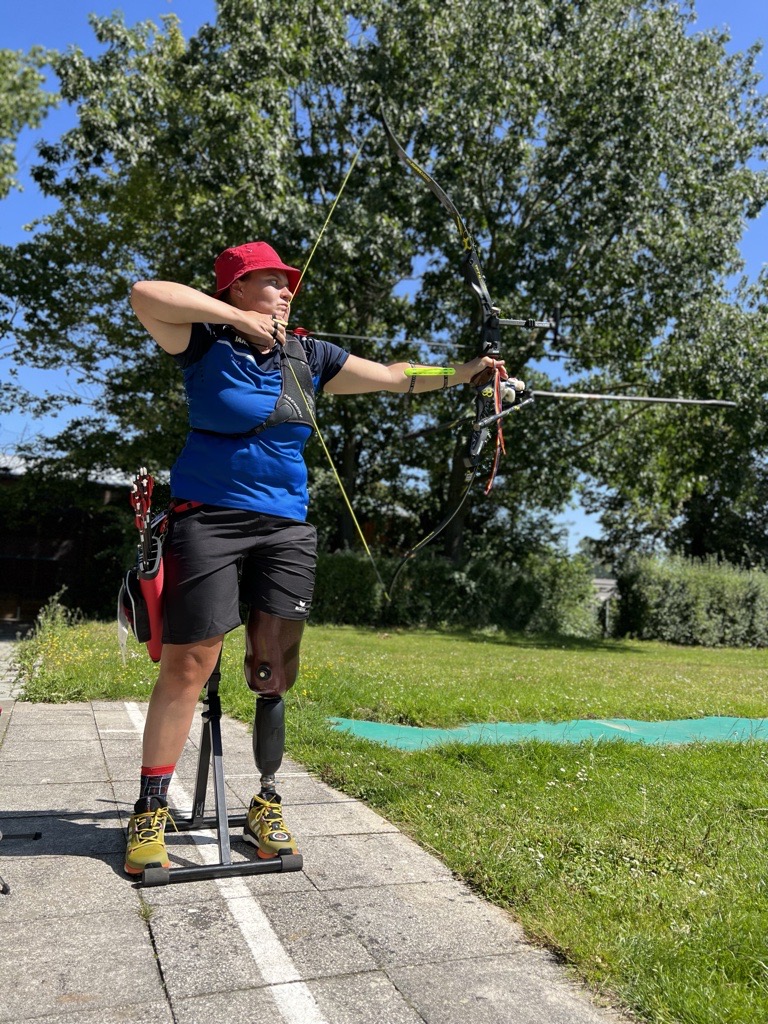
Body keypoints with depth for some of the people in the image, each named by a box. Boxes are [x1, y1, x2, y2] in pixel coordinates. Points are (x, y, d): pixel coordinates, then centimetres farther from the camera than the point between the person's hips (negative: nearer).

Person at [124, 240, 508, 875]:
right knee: (188, 666, -6)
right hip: (209, 519, -4)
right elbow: (145, 295, -16)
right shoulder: (207, 342, 0)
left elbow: (391, 377, 14)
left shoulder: (308, 356, 13)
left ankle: (268, 803, 16)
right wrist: (239, 319, -13)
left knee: (276, 670, 2)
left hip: (287, 529, 5)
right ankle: (151, 810, 8)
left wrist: (462, 373, 5)